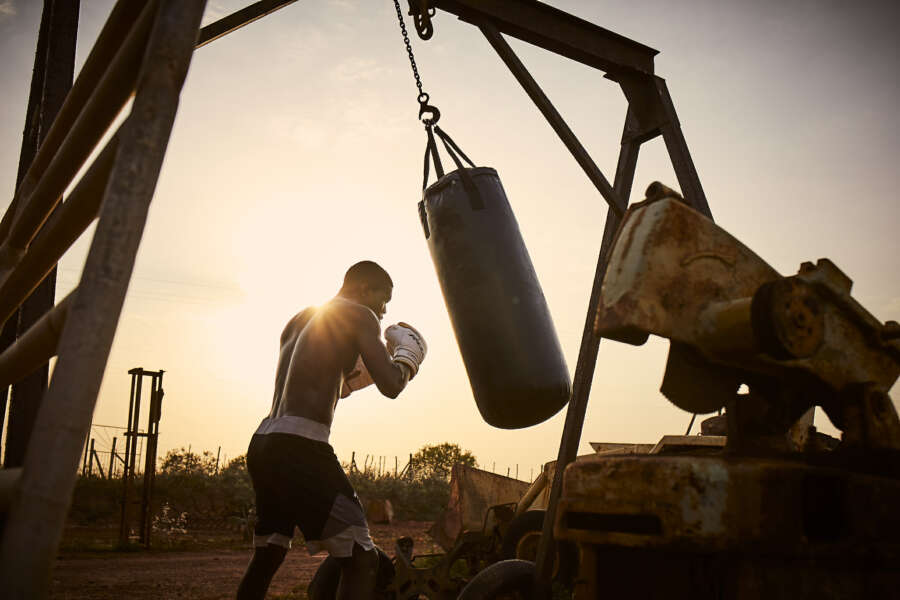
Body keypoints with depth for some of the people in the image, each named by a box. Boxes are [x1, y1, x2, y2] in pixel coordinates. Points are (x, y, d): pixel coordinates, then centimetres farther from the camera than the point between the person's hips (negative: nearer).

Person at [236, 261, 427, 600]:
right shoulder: (359, 316, 0)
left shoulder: (298, 321, 24)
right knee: (361, 560, -7)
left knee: (267, 556, 23)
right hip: (301, 448, -9)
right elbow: (391, 385, -10)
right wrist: (407, 354, 10)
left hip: (262, 444, 9)